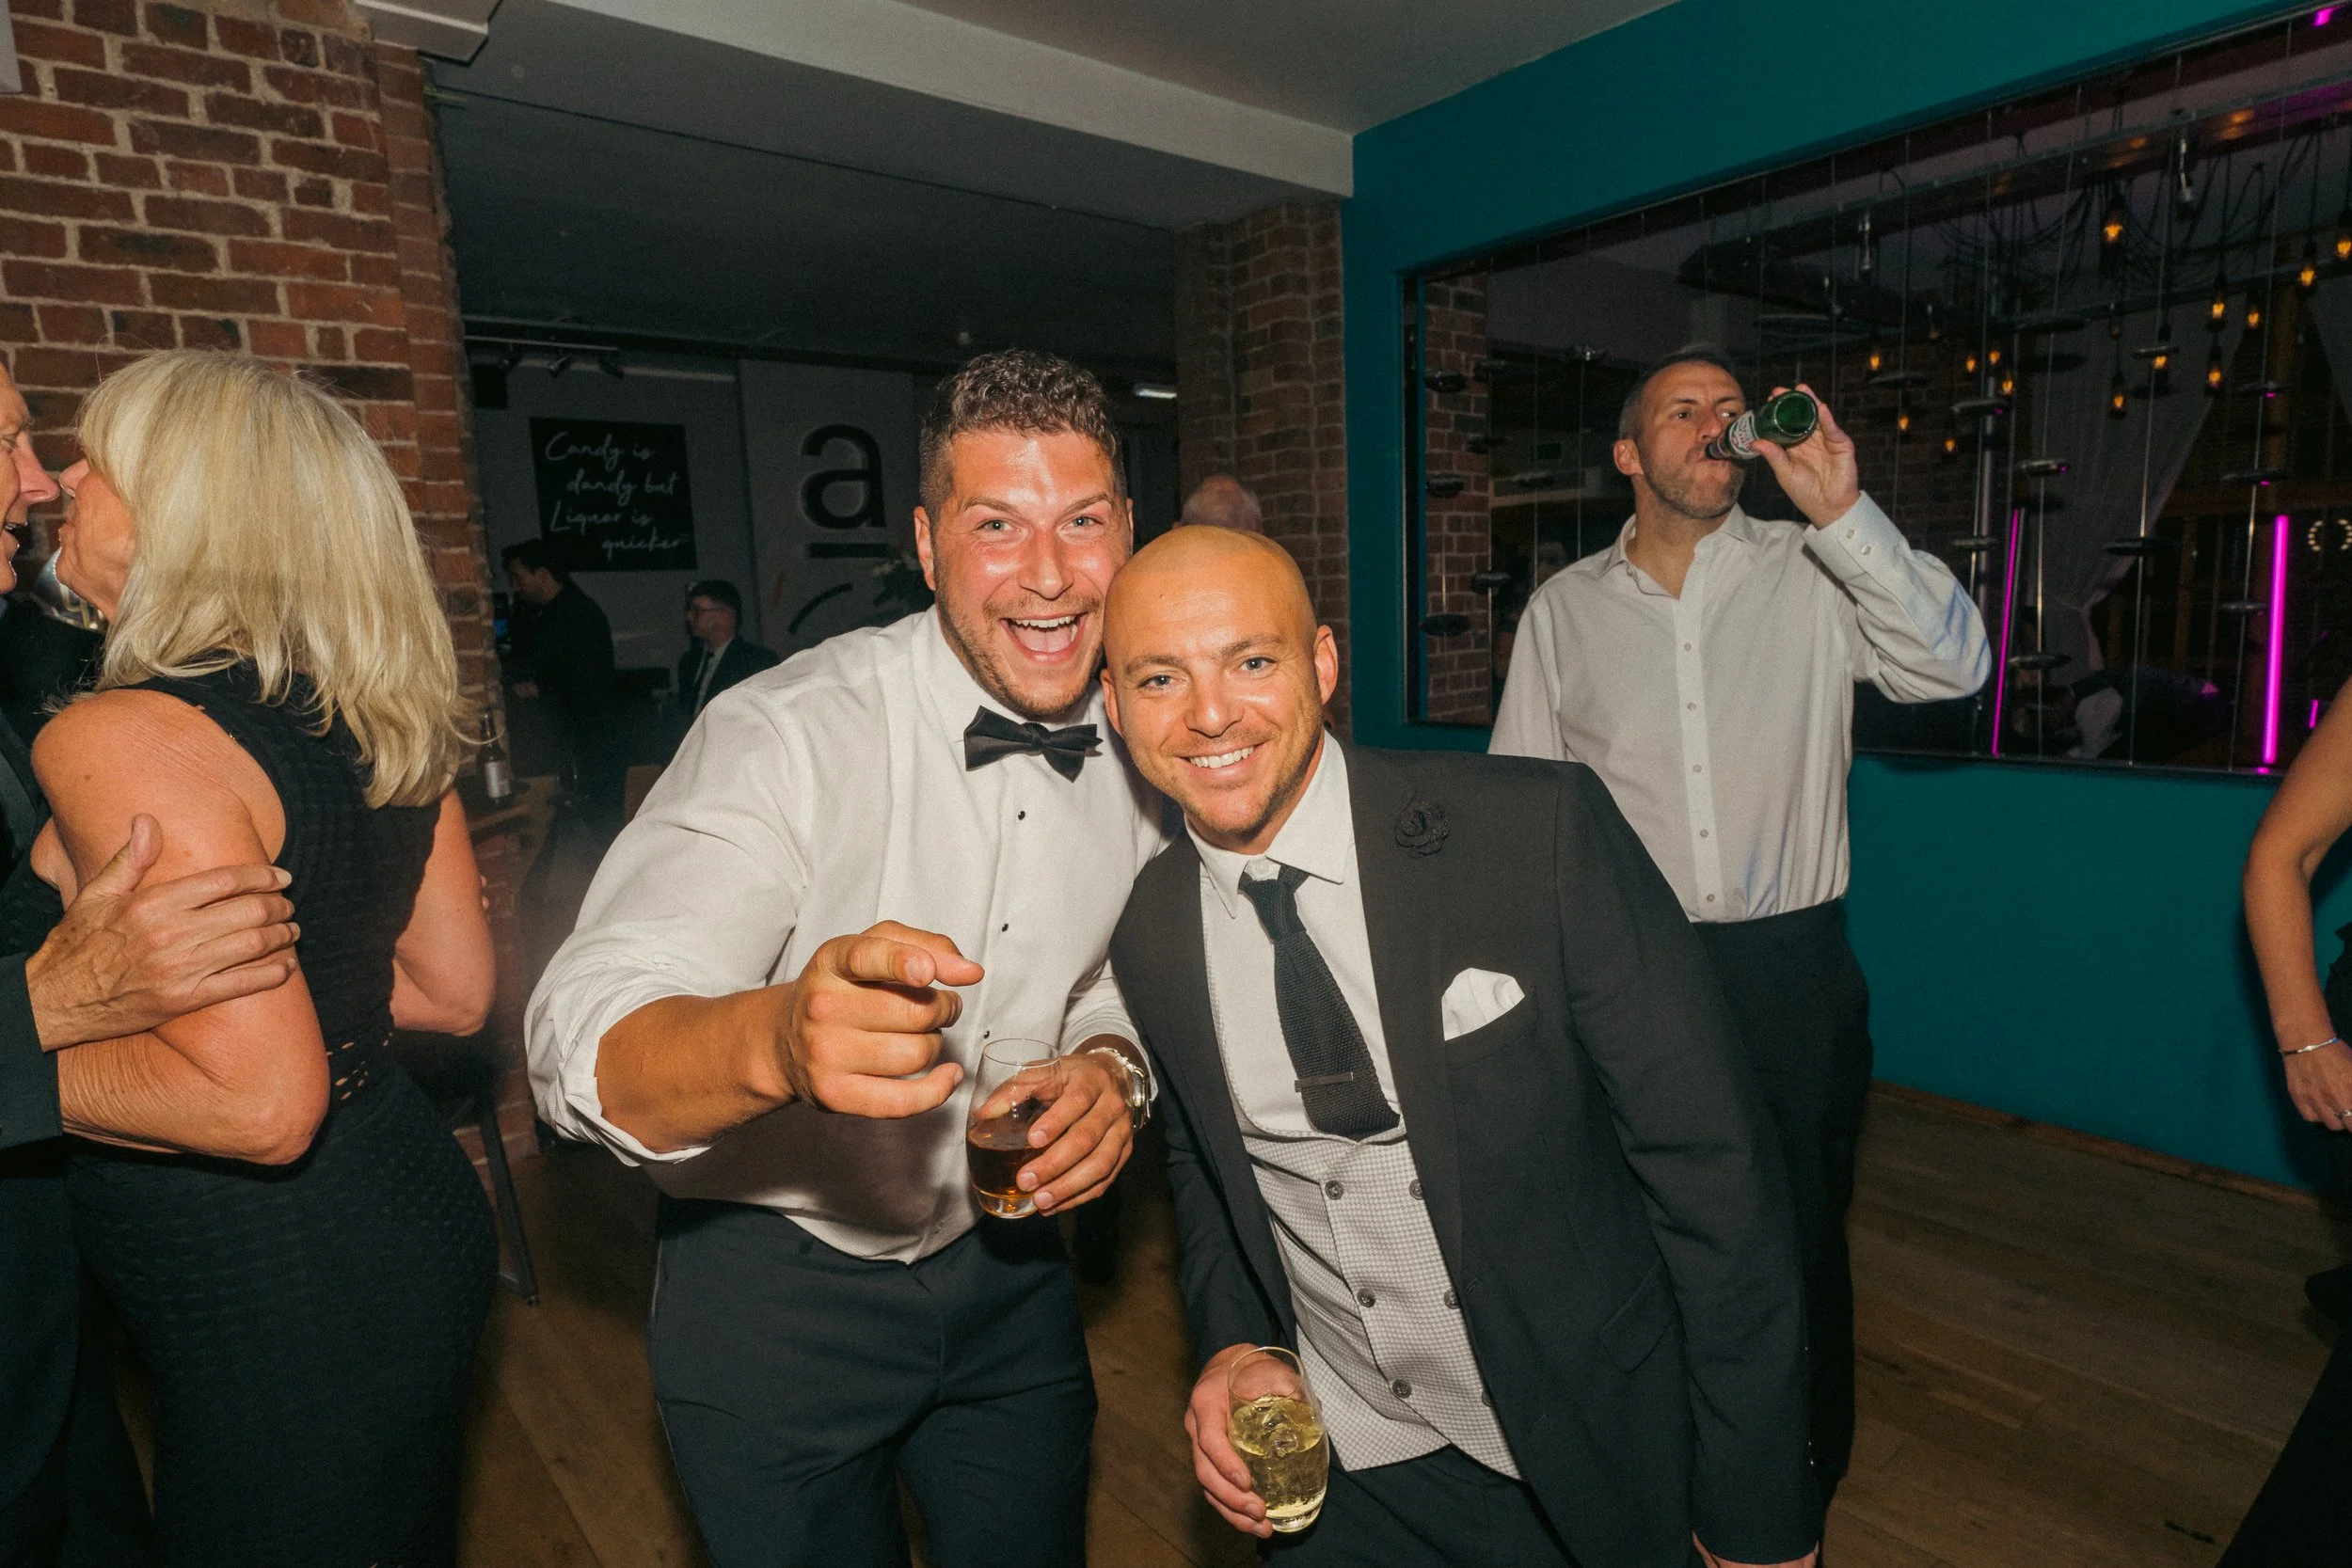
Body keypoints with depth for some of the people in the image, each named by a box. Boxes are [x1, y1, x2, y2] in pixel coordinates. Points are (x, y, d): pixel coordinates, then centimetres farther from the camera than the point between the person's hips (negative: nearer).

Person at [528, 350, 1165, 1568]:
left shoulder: (1142, 746, -7)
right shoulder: (785, 735, -24)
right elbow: (579, 1045, -33)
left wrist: (1114, 1067, -16)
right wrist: (777, 1039, -54)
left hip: (1007, 1266, 5)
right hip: (777, 1285, -4)